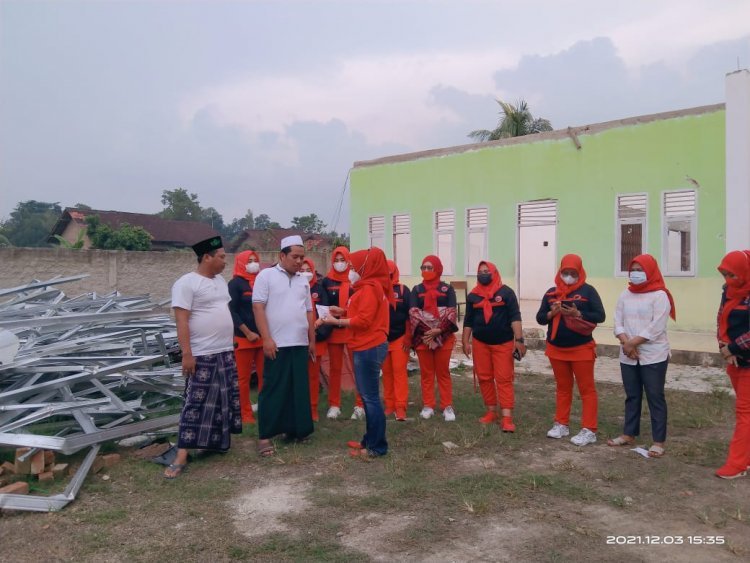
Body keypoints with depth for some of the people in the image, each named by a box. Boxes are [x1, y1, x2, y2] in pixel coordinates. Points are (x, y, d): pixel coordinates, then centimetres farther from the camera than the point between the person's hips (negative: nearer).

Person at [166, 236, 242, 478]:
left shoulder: (220, 281, 12)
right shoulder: (187, 283, -13)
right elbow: (181, 321, -17)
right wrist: (187, 353, -22)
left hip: (225, 353, 8)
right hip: (202, 356, -8)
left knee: (224, 401, 14)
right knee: (196, 404, -7)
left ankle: (218, 441, 28)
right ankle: (181, 456, -2)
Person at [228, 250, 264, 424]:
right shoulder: (235, 283, -4)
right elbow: (232, 311, -10)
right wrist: (247, 333, -14)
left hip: (263, 337, 4)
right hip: (244, 337, -4)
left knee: (264, 376, 6)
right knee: (244, 378, 3)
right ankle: (246, 414, 11)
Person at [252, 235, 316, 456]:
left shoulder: (303, 281, 15)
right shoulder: (266, 275, -3)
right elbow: (258, 307, -10)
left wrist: (312, 340, 15)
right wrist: (266, 339, -16)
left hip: (300, 344, 6)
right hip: (277, 344, -6)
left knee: (299, 389, 10)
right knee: (273, 390, -1)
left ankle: (294, 429, 22)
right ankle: (265, 436, 7)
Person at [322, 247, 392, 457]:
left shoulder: (369, 289, -14)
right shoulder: (373, 287, 17)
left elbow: (363, 320, -20)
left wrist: (336, 321, -11)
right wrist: (342, 313, 7)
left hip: (369, 348, -11)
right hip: (369, 346, 11)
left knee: (370, 397, -5)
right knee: (368, 395, 15)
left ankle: (377, 446, 2)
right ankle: (370, 440, 23)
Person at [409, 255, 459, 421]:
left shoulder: (447, 289, 4)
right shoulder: (417, 290, 7)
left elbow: (451, 313, -5)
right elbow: (413, 313, -3)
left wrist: (439, 330, -17)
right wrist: (426, 333, -15)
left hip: (443, 337, -1)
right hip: (422, 337, 2)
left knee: (443, 372, 5)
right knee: (426, 373, 7)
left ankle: (447, 406, 9)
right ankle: (428, 405, 15)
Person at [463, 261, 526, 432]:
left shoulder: (506, 292, -4)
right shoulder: (473, 295, 7)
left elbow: (515, 316, -8)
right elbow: (468, 320, 12)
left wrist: (519, 339, -15)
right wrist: (465, 341, 7)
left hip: (503, 343, -4)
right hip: (480, 343, 4)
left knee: (504, 379, -6)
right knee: (484, 378, 8)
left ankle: (507, 418, -7)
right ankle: (491, 412, 20)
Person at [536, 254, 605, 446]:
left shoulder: (588, 290, -5)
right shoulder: (551, 292, 6)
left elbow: (600, 316, -9)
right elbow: (540, 318, 6)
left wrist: (578, 314, -22)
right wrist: (552, 313, -14)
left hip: (581, 349, -4)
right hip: (556, 349, 4)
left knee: (586, 389, 1)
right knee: (562, 388, 14)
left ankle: (589, 430, 5)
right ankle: (561, 424, 23)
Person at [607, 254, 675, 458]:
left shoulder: (659, 295, -9)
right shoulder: (625, 295, 10)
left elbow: (656, 327, -16)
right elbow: (618, 322, 5)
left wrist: (633, 342, -15)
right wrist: (626, 343, -11)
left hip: (653, 356, -6)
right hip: (628, 356, 6)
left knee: (655, 397, 0)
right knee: (632, 396, 14)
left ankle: (659, 441, 7)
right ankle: (629, 434, 24)